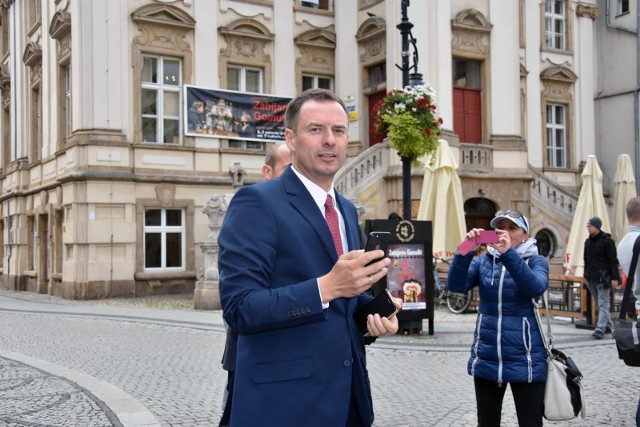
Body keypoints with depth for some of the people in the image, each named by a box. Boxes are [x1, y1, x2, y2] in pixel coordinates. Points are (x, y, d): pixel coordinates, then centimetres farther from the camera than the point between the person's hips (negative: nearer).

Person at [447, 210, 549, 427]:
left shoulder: (536, 261, 0)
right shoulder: (483, 261, 6)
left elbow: (536, 288, -23)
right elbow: (456, 285, -11)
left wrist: (508, 254, -33)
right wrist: (466, 251, -25)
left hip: (524, 360, -3)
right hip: (486, 359, 3)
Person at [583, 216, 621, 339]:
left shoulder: (607, 241, -8)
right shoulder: (588, 241, 14)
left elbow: (613, 260, -10)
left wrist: (615, 277, -14)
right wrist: (586, 275, 18)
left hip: (603, 278, -7)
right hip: (591, 278, 8)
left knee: (603, 304, -9)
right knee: (600, 304, 14)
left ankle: (600, 329, -15)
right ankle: (608, 325, 24)